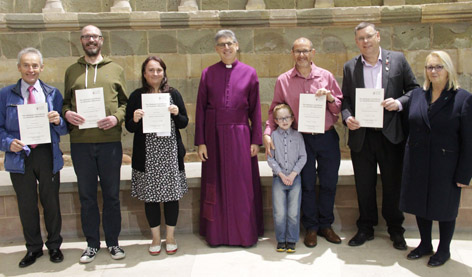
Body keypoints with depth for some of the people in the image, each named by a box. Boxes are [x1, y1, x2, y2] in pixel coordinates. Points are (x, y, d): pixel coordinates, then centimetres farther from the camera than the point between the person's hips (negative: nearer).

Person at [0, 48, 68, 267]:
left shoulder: (53, 93, 6)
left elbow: (64, 130, 5)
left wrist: (58, 121, -16)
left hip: (47, 155, 0)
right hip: (20, 156, 0)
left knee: (51, 202, 10)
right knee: (26, 205, 9)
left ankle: (54, 246, 28)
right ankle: (33, 248, 28)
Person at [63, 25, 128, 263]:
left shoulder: (115, 69, 9)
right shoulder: (72, 71, 13)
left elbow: (125, 101, 7)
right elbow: (65, 102, 14)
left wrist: (116, 117, -11)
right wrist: (66, 113, -8)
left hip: (110, 141, -1)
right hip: (80, 142, 1)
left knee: (111, 194, 8)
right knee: (86, 195, 9)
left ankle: (113, 242, 22)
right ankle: (92, 243, 23)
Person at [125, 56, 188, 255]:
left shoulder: (173, 94, 6)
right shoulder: (136, 96, 3)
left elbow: (184, 123, 8)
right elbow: (129, 127, 4)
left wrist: (176, 114, -11)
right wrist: (135, 119, -16)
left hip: (170, 153, 1)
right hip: (147, 155, 0)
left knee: (171, 194, 5)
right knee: (150, 196, 6)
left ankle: (170, 237, 21)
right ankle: (156, 238, 23)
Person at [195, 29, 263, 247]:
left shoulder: (249, 73, 4)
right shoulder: (208, 73, 5)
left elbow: (255, 108, 3)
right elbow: (201, 108, 3)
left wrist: (256, 140, -2)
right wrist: (200, 142, -2)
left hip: (240, 135, 0)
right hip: (214, 135, 1)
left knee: (242, 185, 4)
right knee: (216, 184, 8)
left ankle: (245, 233, 20)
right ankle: (217, 234, 22)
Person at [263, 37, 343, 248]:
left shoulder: (326, 76, 3)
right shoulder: (283, 80, 1)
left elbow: (340, 108, 6)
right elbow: (275, 110, 4)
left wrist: (330, 98, -15)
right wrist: (267, 133, -9)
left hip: (327, 137, 1)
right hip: (302, 139, -1)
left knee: (329, 183, 8)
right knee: (307, 185, 7)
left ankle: (326, 225, 27)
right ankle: (311, 228, 23)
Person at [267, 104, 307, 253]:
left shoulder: (297, 136, 4)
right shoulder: (273, 136, 2)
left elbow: (303, 157, 1)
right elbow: (270, 158, -1)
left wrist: (293, 174, -9)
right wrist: (281, 174, -9)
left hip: (295, 178, 1)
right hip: (278, 178, 0)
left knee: (293, 213, 0)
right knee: (279, 213, 0)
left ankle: (291, 240, 16)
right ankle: (280, 240, 16)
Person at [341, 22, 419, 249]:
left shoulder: (397, 60, 3)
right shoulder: (350, 67, 7)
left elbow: (414, 90, 4)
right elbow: (345, 99, 7)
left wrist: (399, 103, -14)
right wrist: (347, 118, -12)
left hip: (390, 134, -1)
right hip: (361, 136, 2)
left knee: (393, 185, 9)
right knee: (364, 186, 11)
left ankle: (396, 230, 27)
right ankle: (366, 229, 28)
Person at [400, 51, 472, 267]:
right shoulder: (416, 95, 4)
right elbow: (407, 128, 6)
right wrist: (407, 162, 1)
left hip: (445, 166, -4)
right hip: (417, 164, 4)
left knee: (445, 208, 11)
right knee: (420, 205, 15)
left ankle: (444, 250, 31)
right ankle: (425, 244, 35)